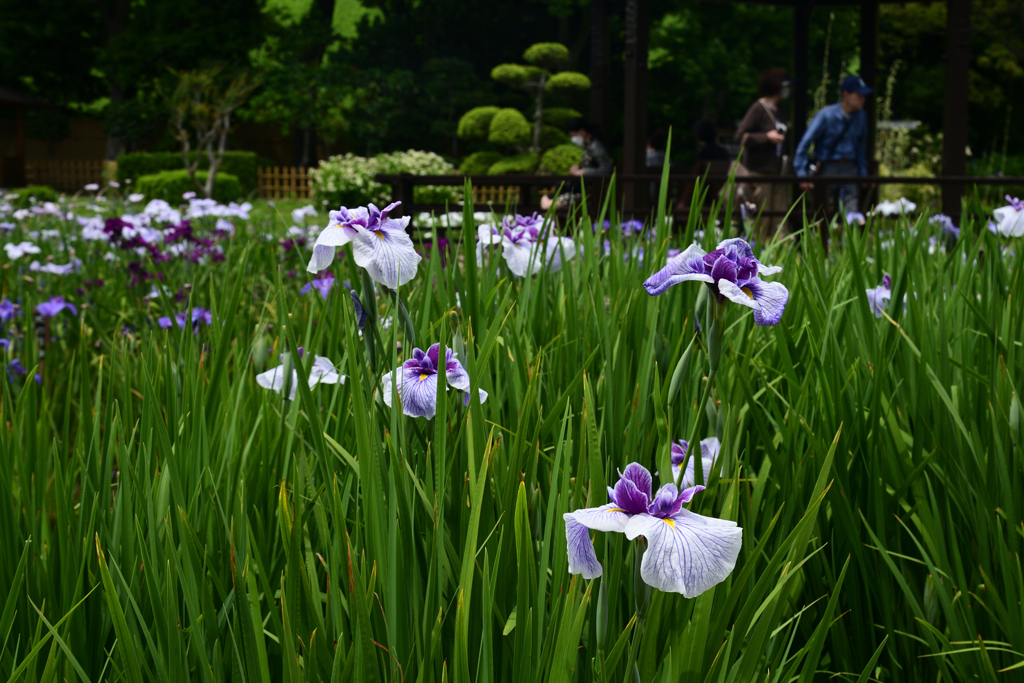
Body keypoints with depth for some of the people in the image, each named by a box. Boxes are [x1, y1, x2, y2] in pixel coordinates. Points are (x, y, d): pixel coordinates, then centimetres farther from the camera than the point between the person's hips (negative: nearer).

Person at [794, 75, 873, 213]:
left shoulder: (861, 116, 6)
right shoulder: (826, 116, -10)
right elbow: (804, 144, -9)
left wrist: (863, 174, 14)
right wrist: (803, 175, -13)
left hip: (849, 169, 4)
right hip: (827, 169, -4)